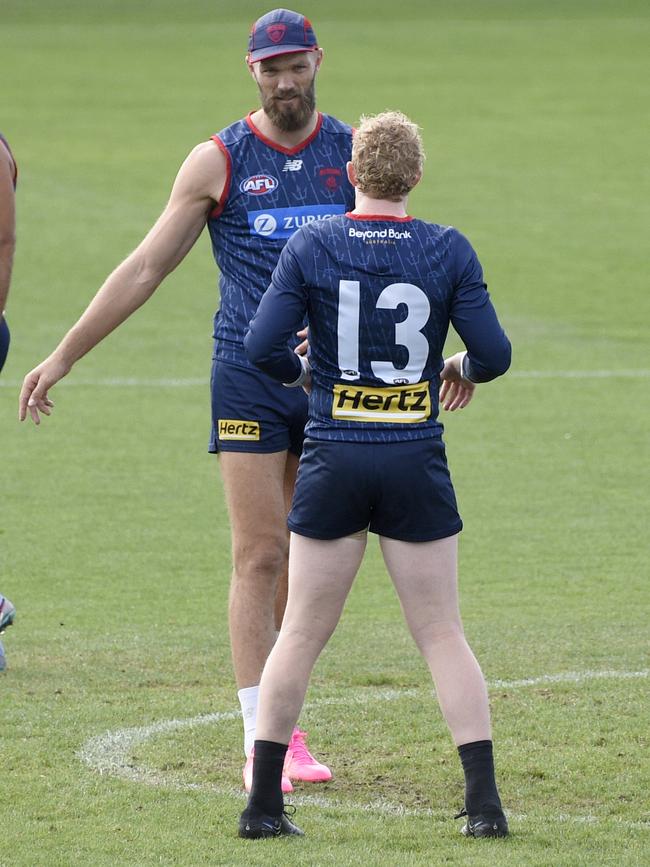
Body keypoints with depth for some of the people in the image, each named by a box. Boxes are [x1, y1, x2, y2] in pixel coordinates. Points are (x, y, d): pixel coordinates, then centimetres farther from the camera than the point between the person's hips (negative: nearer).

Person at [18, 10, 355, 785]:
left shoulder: (353, 153, 6)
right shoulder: (218, 162, -1)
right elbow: (143, 269, 2)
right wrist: (61, 357, 0)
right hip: (248, 379, -3)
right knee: (259, 558, -7)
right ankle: (260, 745, -6)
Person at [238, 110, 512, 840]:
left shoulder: (311, 247, -5)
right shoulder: (447, 251, -4)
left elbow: (261, 346, -11)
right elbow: (494, 351, -5)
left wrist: (301, 372, 10)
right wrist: (464, 369, 18)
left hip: (334, 463, 0)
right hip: (415, 464, 0)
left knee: (301, 636, 8)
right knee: (443, 636, 6)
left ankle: (263, 803, 8)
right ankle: (484, 801, 0)